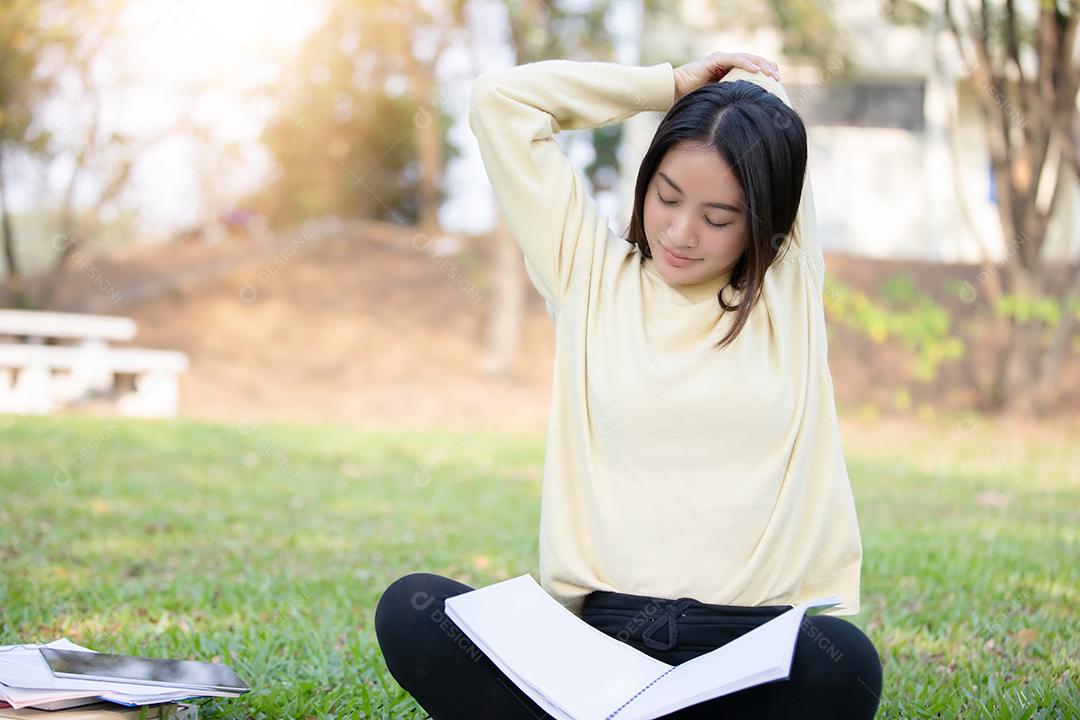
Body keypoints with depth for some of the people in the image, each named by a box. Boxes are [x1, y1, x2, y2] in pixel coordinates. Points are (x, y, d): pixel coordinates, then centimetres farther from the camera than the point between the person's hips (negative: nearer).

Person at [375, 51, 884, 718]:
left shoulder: (792, 288, 10)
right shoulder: (592, 274, 12)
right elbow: (500, 97, 10)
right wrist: (677, 85, 15)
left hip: (754, 651, 0)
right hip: (598, 631, 1)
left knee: (844, 661, -37)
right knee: (410, 608, -26)